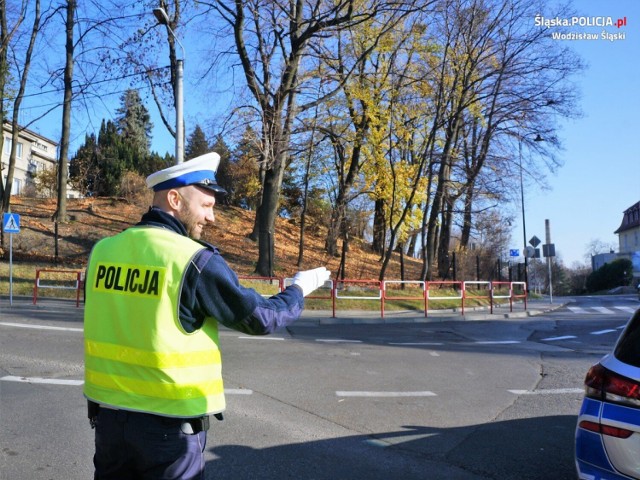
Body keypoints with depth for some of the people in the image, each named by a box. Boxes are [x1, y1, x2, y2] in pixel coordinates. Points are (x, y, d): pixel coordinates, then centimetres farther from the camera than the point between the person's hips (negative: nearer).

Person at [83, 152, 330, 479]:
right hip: (169, 422, -5)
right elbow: (261, 318, -10)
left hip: (108, 411, 6)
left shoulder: (102, 251, 0)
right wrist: (299, 289, 8)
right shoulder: (196, 261, -17)